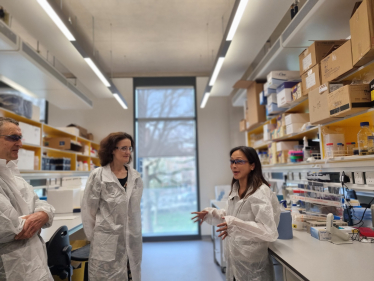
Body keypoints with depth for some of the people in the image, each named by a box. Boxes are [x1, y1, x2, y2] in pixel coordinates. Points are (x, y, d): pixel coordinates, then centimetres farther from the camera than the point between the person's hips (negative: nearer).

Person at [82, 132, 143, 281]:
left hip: (132, 239, 4)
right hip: (107, 240, -4)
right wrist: (92, 236, -2)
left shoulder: (135, 176, 3)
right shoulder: (98, 175, -11)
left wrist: (136, 231, 12)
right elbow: (88, 210, -5)